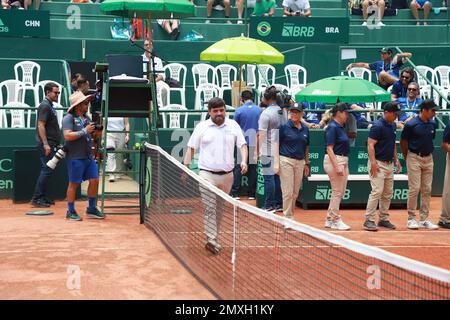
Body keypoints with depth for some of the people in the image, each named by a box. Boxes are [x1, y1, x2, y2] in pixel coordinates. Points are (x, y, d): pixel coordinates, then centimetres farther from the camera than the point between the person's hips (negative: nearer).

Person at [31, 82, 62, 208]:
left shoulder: (50, 106, 19)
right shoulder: (45, 106, -12)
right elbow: (41, 125, -19)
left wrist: (55, 144, 22)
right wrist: (46, 144, -23)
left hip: (51, 144, 10)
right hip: (47, 145, -10)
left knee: (47, 170, 12)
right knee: (47, 170, -10)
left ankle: (42, 197, 16)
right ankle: (36, 198, -8)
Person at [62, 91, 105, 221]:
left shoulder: (86, 117, 16)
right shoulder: (69, 118, -8)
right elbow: (68, 136, -20)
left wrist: (97, 133, 0)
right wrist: (84, 131, -18)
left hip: (89, 156, 8)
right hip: (75, 157, -8)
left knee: (94, 180, 5)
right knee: (73, 184, -1)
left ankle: (92, 209, 16)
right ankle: (70, 212, 9)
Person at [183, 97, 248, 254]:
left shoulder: (233, 125, 8)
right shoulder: (202, 127, 4)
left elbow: (242, 145, 7)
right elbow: (191, 148, 8)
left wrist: (244, 161, -11)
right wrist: (185, 168, 3)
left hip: (227, 175, 3)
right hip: (207, 174, -3)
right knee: (209, 207, -13)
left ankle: (212, 236, 20)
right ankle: (212, 239, -14)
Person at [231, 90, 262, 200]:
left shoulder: (239, 111, -7)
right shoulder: (260, 110, -1)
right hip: (255, 143, 2)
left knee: (238, 167, 3)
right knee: (253, 167, 8)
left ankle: (235, 193, 0)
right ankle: (251, 193, 10)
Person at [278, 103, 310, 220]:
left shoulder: (305, 129, 10)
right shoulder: (284, 127, -4)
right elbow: (276, 144, -4)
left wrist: (307, 164, 16)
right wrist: (276, 162, -10)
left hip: (300, 162, 5)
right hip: (286, 161, -5)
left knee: (295, 192, 8)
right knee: (288, 191, -6)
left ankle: (291, 215, 19)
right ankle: (288, 217, 0)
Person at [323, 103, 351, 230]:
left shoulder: (342, 126, 11)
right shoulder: (332, 127, -13)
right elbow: (329, 149, -18)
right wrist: (337, 166, -24)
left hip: (344, 161, 10)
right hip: (334, 160, -10)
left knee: (340, 192, 12)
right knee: (337, 192, -4)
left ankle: (329, 220, 18)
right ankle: (336, 221, 4)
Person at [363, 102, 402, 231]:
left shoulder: (393, 125, 12)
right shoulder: (377, 126, -14)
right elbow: (370, 145, -18)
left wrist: (396, 160, 17)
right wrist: (373, 163, -25)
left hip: (389, 164, 9)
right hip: (378, 164, -9)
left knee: (388, 193, 11)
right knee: (377, 191, -13)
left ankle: (383, 219, 20)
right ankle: (369, 220, -9)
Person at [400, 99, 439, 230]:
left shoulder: (433, 124, 4)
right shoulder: (411, 125, -12)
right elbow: (403, 142, -3)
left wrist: (429, 153, 12)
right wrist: (407, 158, 3)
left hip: (428, 159, 6)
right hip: (414, 158, -6)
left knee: (427, 189, 7)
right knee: (414, 189, -5)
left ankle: (424, 219, 14)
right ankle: (411, 219, 5)